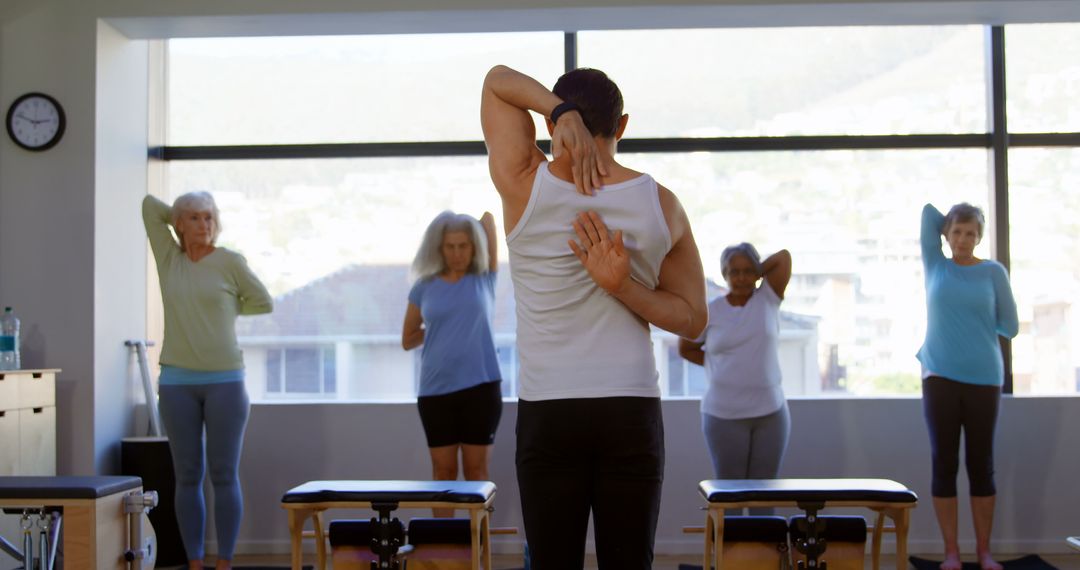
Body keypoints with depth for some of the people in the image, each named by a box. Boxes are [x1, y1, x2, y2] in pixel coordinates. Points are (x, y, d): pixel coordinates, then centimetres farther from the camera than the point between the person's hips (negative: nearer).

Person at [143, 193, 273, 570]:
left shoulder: (230, 262, 0)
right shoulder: (168, 258, 8)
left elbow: (263, 302, 8)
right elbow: (150, 205, 10)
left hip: (225, 381, -2)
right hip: (177, 383, 3)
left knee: (224, 476, 0)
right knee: (188, 477, 4)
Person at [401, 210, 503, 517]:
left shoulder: (484, 279, 4)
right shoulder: (424, 288, 6)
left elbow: (489, 217, 3)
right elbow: (408, 340, 13)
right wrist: (442, 327, 4)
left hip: (481, 386, -1)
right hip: (436, 389, 1)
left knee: (477, 469, 4)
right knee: (443, 470, 6)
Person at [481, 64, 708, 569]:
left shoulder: (524, 186, -6)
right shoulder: (662, 204, 0)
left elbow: (497, 79, 7)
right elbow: (693, 319, 4)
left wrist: (558, 110, -11)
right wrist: (622, 286, -9)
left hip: (547, 413, -1)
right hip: (633, 412, 1)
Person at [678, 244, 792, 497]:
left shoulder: (768, 300, 3)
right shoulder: (710, 312, 1)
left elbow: (784, 257, -4)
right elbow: (686, 349, 13)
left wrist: (755, 274, 6)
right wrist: (715, 364, 3)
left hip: (771, 412, 1)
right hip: (724, 416, -1)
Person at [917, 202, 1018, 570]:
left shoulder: (993, 272, 4)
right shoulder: (936, 267, 7)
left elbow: (1010, 327, 5)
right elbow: (928, 211, 7)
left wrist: (975, 316, 9)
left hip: (984, 379, 0)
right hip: (940, 377, 1)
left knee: (981, 464, 5)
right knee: (944, 464, 1)